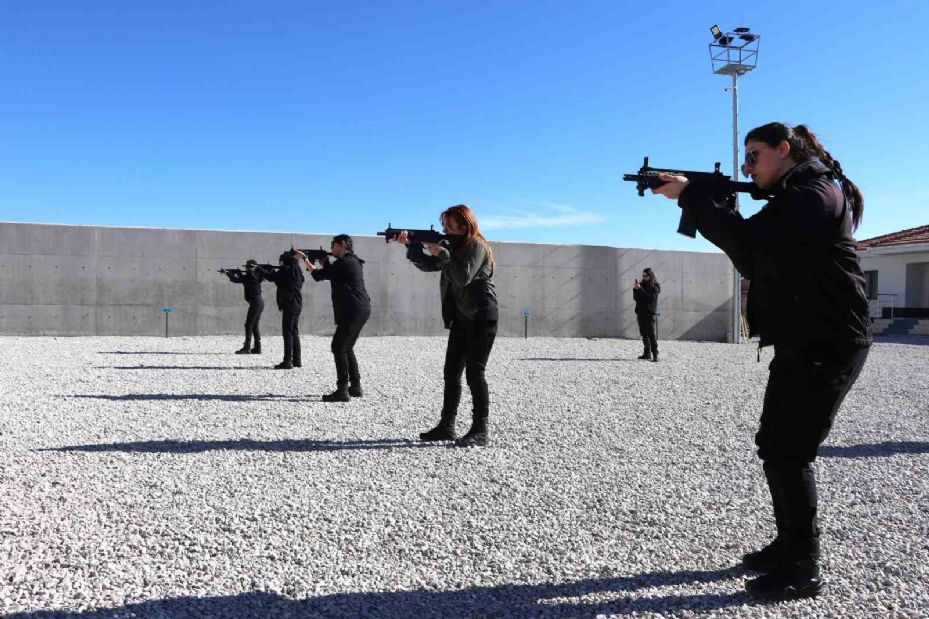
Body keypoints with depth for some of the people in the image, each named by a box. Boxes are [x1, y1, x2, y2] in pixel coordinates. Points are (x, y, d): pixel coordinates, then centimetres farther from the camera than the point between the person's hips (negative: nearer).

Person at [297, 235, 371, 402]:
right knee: (346, 348, 16)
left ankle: (342, 391, -10)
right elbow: (330, 274, 27)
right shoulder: (352, 262, 19)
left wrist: (305, 258, 3)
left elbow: (318, 275, -10)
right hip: (360, 311, 10)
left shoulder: (344, 262, -13)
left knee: (338, 347, -9)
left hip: (353, 312, -10)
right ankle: (355, 387, 19)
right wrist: (323, 262, 17)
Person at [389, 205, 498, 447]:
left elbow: (463, 277, -21)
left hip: (480, 318, -9)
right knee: (452, 372, 9)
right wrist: (410, 245, 3)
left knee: (474, 373, -9)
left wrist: (442, 253, -18)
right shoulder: (455, 246, 16)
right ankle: (446, 426, 16)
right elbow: (428, 265, 15)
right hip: (461, 318, 9)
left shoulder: (477, 246, -9)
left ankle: (480, 432, -3)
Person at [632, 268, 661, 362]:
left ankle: (655, 355, -13)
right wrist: (635, 290, -7)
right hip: (640, 312, 6)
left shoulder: (654, 287, -5)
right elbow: (636, 298, 11)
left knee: (651, 334, -11)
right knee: (643, 334, 10)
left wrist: (640, 289, -21)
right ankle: (647, 353, 18)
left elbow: (650, 298, -19)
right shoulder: (642, 285, 11)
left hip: (649, 313, -6)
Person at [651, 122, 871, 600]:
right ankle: (789, 546, 28)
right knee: (774, 447, 15)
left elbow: (748, 241, -26)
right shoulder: (794, 197, 18)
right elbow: (754, 260, 13)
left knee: (788, 454, -6)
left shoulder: (814, 193, -14)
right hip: (800, 345, 10)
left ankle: (803, 569, 7)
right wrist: (710, 205, 2)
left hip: (826, 347, -10)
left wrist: (690, 194, -17)